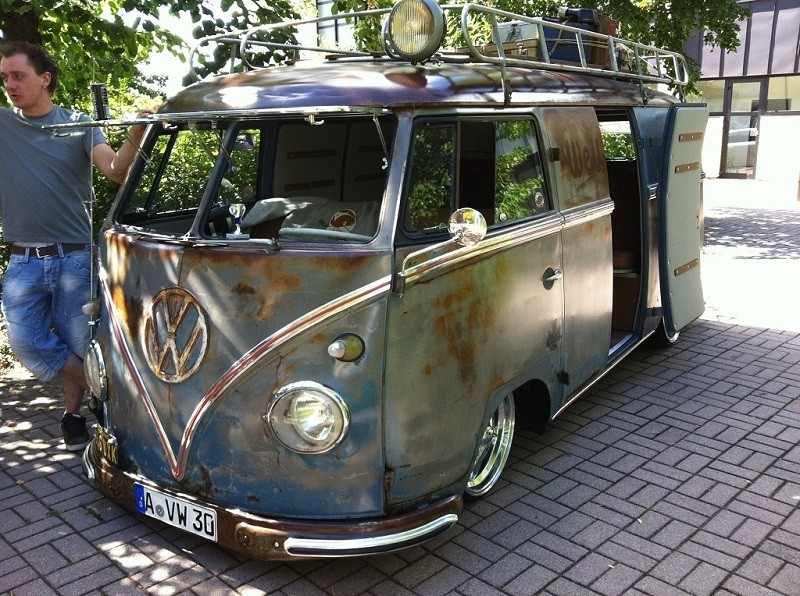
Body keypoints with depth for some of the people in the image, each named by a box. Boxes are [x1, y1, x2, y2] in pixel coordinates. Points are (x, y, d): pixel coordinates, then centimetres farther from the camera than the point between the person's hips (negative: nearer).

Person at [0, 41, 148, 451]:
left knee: (76, 344, 4)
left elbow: (116, 170, -15)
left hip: (74, 258, -2)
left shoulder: (78, 124, 0)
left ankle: (74, 412, 26)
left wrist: (136, 135, -32)